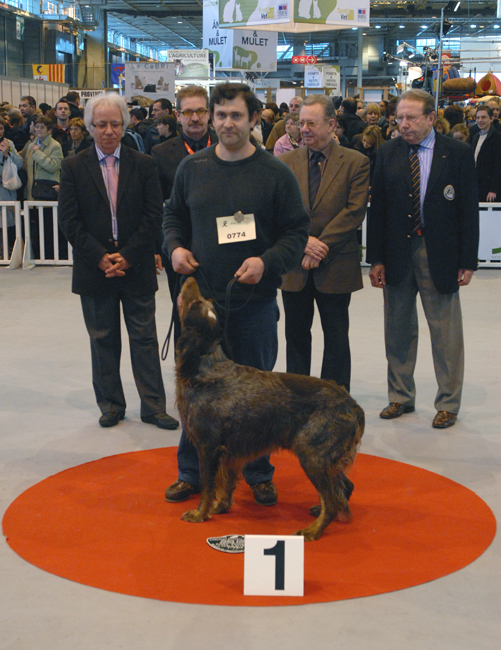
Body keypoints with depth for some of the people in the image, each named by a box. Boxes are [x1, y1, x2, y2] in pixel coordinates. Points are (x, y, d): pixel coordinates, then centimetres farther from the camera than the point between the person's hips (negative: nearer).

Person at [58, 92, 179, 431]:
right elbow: (70, 220, -3)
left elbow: (154, 216, -2)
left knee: (145, 339, 5)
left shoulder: (144, 165, 3)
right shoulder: (74, 167, 3)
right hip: (94, 270, 0)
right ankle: (111, 406, 22)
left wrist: (127, 256, -12)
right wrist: (101, 258, -12)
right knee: (103, 340, 9)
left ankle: (153, 406, 13)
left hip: (136, 268, 0)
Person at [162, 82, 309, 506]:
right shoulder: (192, 167, 6)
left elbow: (297, 231, -2)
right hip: (201, 296, 3)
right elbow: (174, 215, 18)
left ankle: (259, 475, 23)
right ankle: (192, 473, 24)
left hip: (254, 302, -2)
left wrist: (267, 261, -18)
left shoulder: (275, 173, -4)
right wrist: (175, 247, -1)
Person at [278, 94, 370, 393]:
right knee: (296, 334, 11)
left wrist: (321, 246, -15)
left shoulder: (355, 162, -1)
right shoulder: (286, 162, 6)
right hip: (294, 266, 2)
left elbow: (355, 211, -9)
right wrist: (304, 241, -14)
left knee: (337, 338, 6)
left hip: (336, 265, -2)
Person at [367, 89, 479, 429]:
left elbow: (469, 209, -3)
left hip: (439, 254, -3)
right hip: (397, 252, 3)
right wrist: (376, 259, 0)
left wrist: (468, 261, -7)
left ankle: (448, 403, 17)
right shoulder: (387, 153, 5)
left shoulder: (458, 153, -3)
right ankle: (401, 397, 26)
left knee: (445, 332, 4)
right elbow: (377, 207, 5)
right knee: (398, 331, 12)